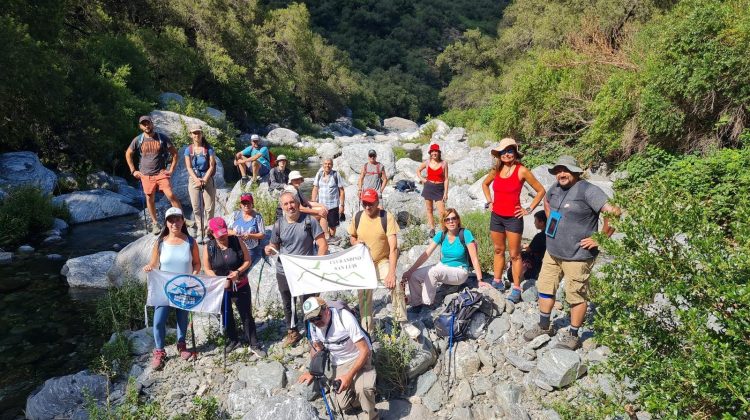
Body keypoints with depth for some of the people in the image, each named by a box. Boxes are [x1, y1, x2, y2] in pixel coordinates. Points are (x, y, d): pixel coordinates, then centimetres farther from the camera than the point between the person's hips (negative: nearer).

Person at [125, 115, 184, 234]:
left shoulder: (162, 138, -2)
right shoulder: (138, 140, 2)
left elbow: (174, 153, 3)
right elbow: (128, 154, 15)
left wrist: (171, 170, -3)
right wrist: (133, 171, 9)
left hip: (161, 173, -2)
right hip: (146, 175, 2)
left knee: (170, 195, -14)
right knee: (150, 199, 8)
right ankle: (155, 224, 20)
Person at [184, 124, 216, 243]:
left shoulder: (209, 149, -2)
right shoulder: (188, 150, 3)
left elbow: (211, 166, -5)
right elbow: (189, 167, -1)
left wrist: (204, 179, -16)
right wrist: (196, 180, -16)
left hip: (207, 180, -1)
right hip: (193, 180, 2)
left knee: (209, 207, -2)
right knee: (196, 207, 3)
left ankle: (207, 232, 8)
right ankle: (199, 232, 12)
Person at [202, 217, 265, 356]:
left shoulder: (237, 242, -12)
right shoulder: (208, 248, -10)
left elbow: (247, 260, -5)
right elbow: (207, 269, -4)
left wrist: (238, 271, -23)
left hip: (241, 286, -1)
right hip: (221, 288, 2)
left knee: (247, 315, 5)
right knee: (226, 316, 18)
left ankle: (253, 344, 17)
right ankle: (233, 340, 38)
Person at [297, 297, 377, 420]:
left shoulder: (345, 318, -31)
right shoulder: (313, 325, -13)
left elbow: (365, 351, -27)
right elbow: (316, 347, 9)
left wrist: (349, 376, -30)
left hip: (359, 358, -5)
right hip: (339, 363, 5)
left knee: (363, 389, -31)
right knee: (344, 404, -3)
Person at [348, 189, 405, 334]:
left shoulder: (387, 217, -18)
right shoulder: (357, 216, -5)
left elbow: (394, 247, -24)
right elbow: (352, 237, 14)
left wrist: (391, 273, -32)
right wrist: (356, 243, -12)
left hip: (382, 261, -4)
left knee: (395, 285, -28)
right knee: (363, 295, 3)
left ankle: (402, 322, -13)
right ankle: (366, 330, 21)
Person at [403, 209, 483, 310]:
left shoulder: (465, 234, -16)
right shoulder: (441, 235, -4)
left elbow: (474, 258, -16)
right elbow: (426, 254, -8)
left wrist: (480, 280, -21)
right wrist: (409, 271, -16)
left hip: (460, 271, -5)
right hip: (442, 267, 5)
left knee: (432, 271, -32)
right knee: (413, 276, -15)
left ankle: (427, 303, -16)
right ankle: (416, 304, 4)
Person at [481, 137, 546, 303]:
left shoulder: (521, 170, -11)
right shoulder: (496, 170, 2)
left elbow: (541, 190, -4)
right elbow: (485, 184, 23)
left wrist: (529, 209, -6)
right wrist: (489, 202, 12)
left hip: (513, 218, -5)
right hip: (496, 216, 5)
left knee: (514, 254, 1)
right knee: (498, 250, 16)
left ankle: (516, 289, 9)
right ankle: (497, 282, 29)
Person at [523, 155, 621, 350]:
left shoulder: (587, 190, -18)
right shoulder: (555, 188, 6)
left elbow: (613, 213, -24)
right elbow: (547, 202, 29)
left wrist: (600, 238, -18)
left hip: (577, 256, -8)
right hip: (553, 252, 8)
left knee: (576, 295, 5)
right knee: (545, 287, 16)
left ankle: (573, 336, 21)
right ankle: (544, 326, 33)